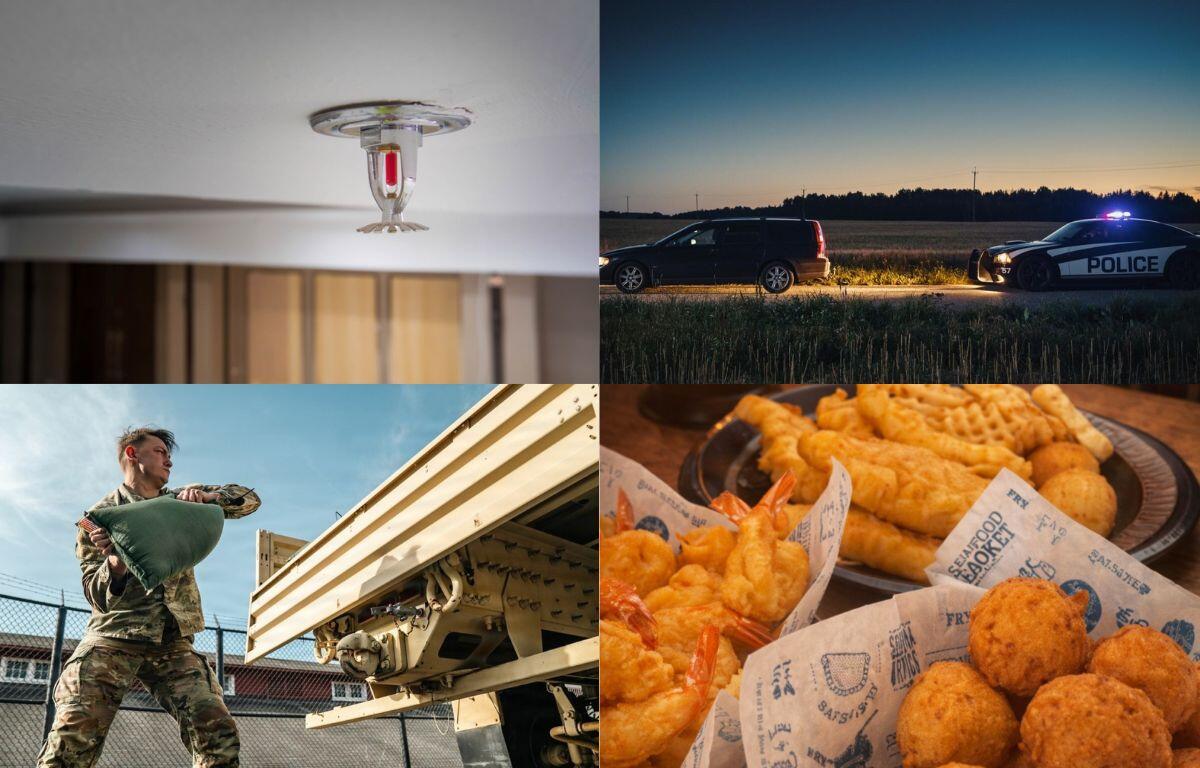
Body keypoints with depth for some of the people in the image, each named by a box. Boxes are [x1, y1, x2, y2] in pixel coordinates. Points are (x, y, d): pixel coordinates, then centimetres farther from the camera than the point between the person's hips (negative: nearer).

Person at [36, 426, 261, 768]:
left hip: (173, 641, 3)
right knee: (73, 736, -23)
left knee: (220, 734, -17)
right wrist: (115, 565, -22)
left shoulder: (179, 503, 18)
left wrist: (206, 495, -5)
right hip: (113, 635, -3)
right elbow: (98, 597, 1)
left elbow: (249, 499, 15)